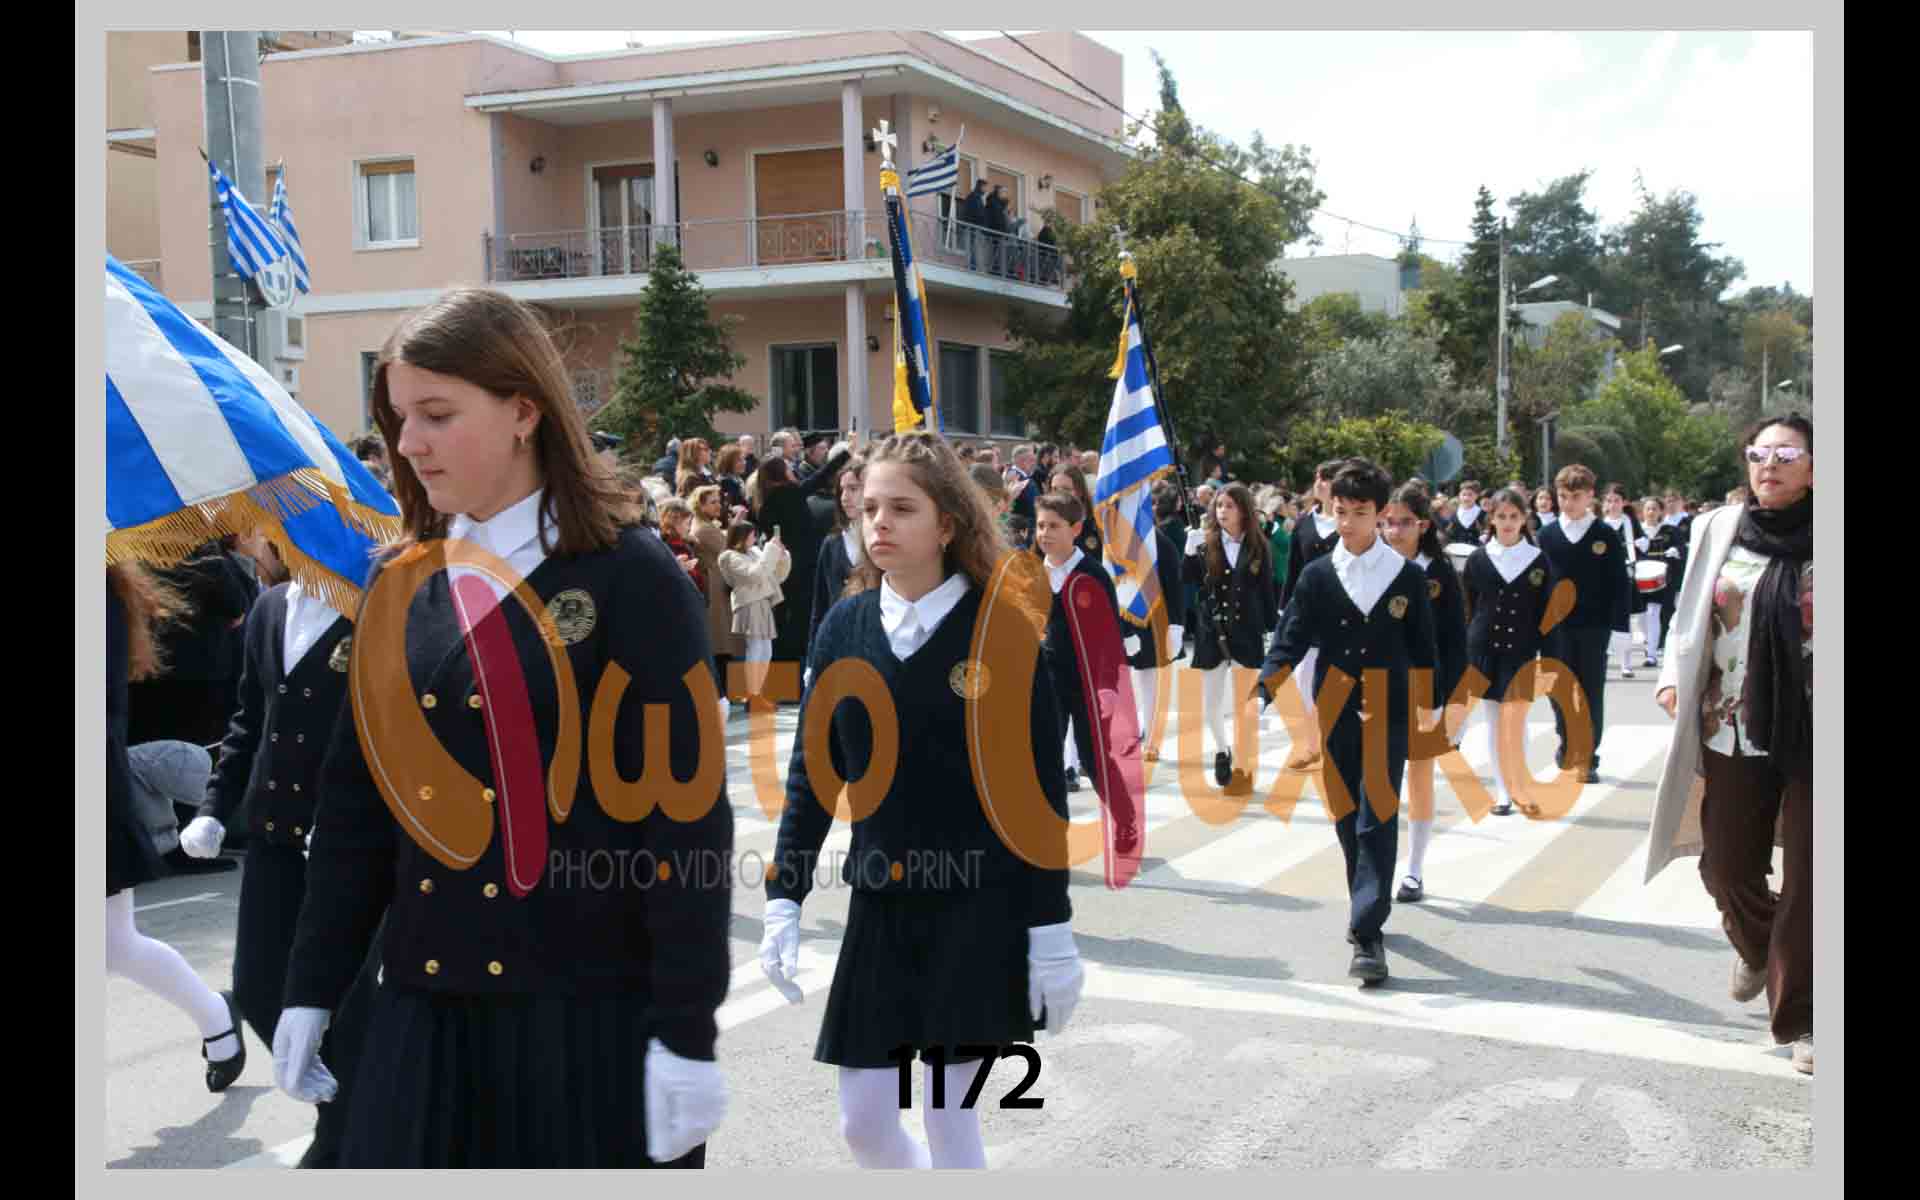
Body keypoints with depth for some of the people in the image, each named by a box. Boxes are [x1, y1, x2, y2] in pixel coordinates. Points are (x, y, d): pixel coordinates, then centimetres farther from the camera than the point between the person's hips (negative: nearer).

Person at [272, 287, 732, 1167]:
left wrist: (686, 1029, -15)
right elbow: (356, 801, 11)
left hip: (596, 1009, -4)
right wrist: (310, 988, 9)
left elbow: (688, 812, -12)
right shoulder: (400, 585, 6)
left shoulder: (632, 577, -10)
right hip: (425, 1007, 5)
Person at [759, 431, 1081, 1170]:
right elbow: (813, 774, 6)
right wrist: (783, 899, 1)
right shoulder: (844, 627, 1)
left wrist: (1052, 930, -9)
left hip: (978, 908, -4)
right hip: (879, 903, 4)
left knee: (950, 1124, 2)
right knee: (862, 1122, 10)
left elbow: (1042, 792, -7)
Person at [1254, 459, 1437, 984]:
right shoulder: (1317, 575, 2)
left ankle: (1367, 932, -12)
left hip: (1388, 718, -2)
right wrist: (1264, 689, -18)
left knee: (1377, 821, -9)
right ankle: (1369, 907, 30)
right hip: (1335, 716, 2)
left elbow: (1423, 651, 5)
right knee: (1347, 820, 11)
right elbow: (1292, 640, -3)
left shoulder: (1407, 576, 0)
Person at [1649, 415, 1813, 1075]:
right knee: (1726, 866, 11)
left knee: (1807, 878, 1)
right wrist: (1673, 675, 0)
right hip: (1736, 729, 3)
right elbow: (1691, 615, 13)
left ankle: (1796, 1016, 17)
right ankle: (1757, 946, 44)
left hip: (1815, 733, -3)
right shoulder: (1720, 529, 3)